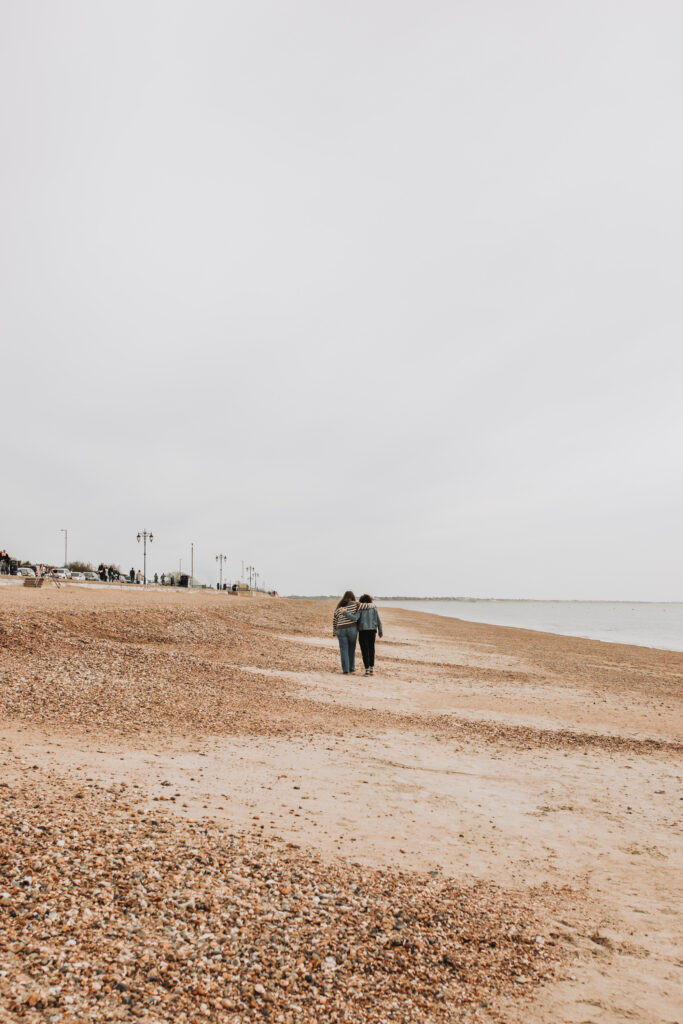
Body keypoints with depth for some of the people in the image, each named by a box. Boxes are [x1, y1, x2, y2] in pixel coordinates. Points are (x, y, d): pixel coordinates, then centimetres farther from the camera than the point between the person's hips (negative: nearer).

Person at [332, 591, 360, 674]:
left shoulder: (339, 607, 11)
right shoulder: (355, 604, 1)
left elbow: (334, 621, 14)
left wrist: (335, 632, 22)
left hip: (341, 630, 1)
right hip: (352, 629, -1)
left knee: (344, 650, 3)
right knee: (351, 648, 14)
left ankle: (345, 670, -2)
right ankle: (351, 667, 22)